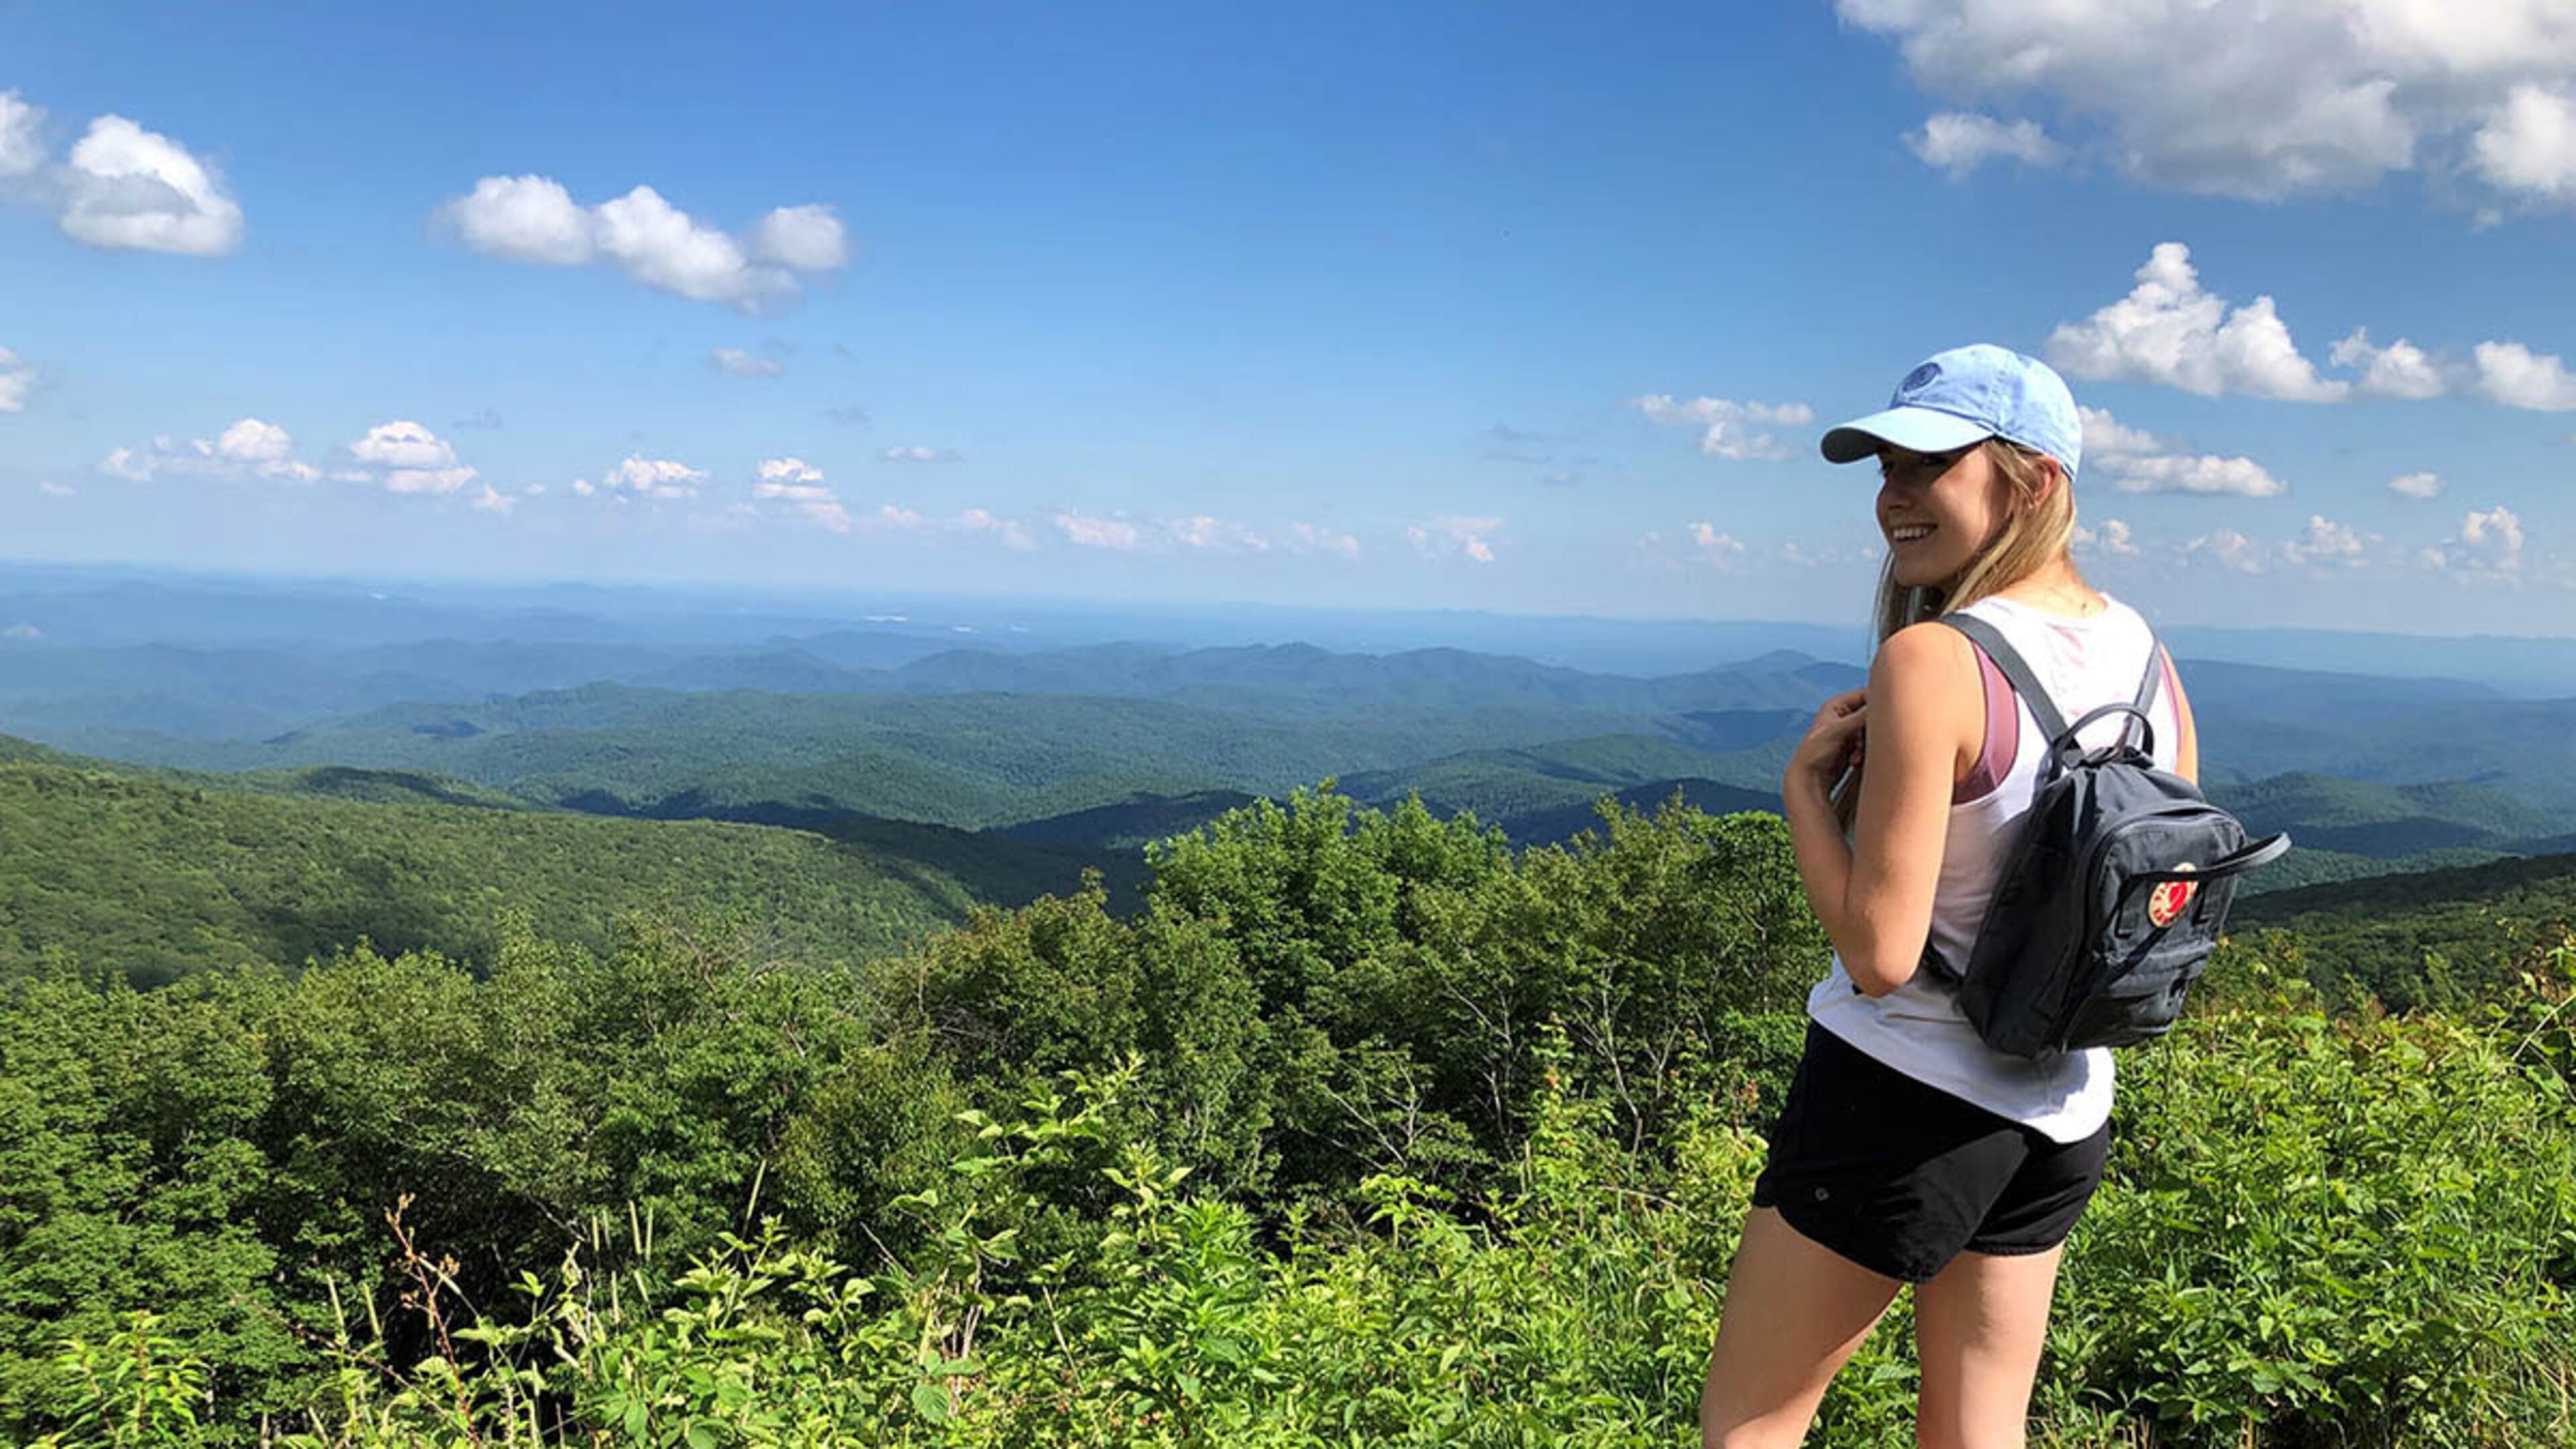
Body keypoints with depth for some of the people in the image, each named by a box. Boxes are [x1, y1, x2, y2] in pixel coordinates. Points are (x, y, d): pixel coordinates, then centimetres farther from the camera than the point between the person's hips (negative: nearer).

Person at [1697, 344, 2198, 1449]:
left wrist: (1806, 781, -11)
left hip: (1907, 1097, -7)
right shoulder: (2146, 657, 3)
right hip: (2066, 1113, 8)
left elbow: (1879, 954, -22)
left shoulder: (1930, 662, -21)